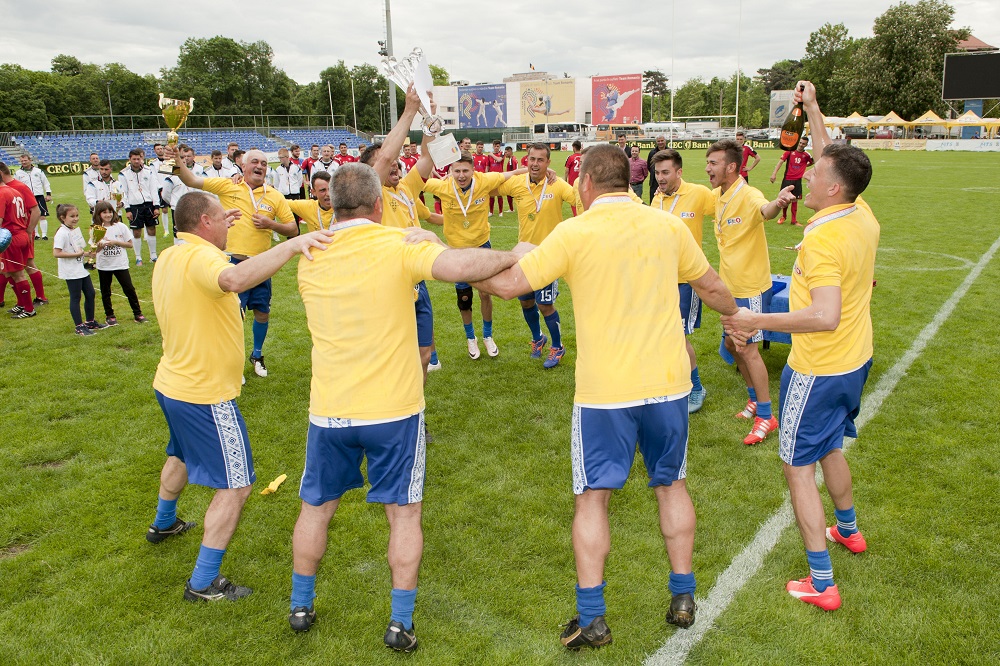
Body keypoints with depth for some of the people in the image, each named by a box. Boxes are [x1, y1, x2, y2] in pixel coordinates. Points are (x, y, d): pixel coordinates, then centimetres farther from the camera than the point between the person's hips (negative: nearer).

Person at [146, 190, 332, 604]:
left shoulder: (169, 257, 5)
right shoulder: (200, 257, -25)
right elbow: (234, 279, -50)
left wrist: (217, 231, 26)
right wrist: (291, 244, -56)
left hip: (171, 384, 10)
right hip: (205, 395, -10)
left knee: (182, 454, 35)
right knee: (235, 486, -2)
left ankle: (163, 523, 58)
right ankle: (203, 583, 4)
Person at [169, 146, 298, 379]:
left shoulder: (274, 196, 3)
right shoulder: (228, 186, 0)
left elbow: (293, 229, 3)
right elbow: (193, 181, -2)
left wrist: (271, 224, -13)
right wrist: (178, 163, -19)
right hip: (234, 262, -2)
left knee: (262, 312, 11)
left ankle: (257, 355, 35)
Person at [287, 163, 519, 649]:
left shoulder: (310, 257, 2)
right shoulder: (400, 244, -13)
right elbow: (461, 266, -28)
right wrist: (509, 256, -13)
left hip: (328, 411, 4)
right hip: (393, 410, -3)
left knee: (315, 509, 22)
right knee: (404, 515, 13)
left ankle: (300, 607, 36)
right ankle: (400, 623, 17)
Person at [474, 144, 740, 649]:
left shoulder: (573, 233, -10)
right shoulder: (669, 225, 2)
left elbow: (507, 285, -10)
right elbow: (711, 288, 13)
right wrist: (738, 316, 34)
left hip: (604, 391, -4)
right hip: (668, 383, 4)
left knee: (592, 497, 9)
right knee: (671, 485, 20)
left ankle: (591, 620, 14)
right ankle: (682, 599, 30)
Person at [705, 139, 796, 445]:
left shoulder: (748, 196, -23)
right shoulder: (716, 196, 3)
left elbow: (764, 211, -48)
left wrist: (777, 204, -69)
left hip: (750, 287, -8)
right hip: (729, 285, 9)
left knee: (747, 348, -4)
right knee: (732, 344, 16)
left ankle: (766, 416, 9)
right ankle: (755, 399, 35)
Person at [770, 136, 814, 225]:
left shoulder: (806, 155, 4)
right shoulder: (790, 151, -1)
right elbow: (780, 161, -6)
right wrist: (774, 173, -15)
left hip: (797, 181, 1)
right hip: (787, 179, -1)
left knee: (795, 200, 2)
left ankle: (794, 221, 10)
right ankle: (783, 216, 28)